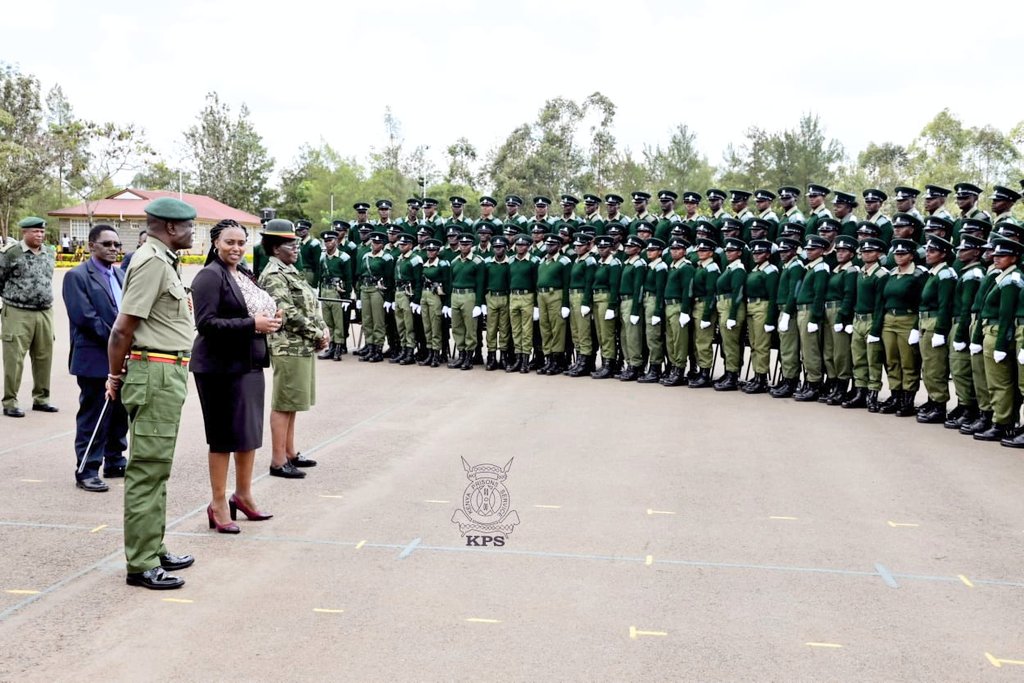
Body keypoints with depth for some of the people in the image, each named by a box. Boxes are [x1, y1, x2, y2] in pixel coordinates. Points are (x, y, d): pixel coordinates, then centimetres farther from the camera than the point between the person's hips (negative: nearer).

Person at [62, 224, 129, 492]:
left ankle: (115, 463, 25)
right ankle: (86, 471, 5)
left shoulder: (122, 275, 16)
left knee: (119, 415, 13)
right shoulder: (77, 276, -7)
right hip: (95, 359, -7)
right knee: (92, 418, -2)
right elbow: (84, 317, -16)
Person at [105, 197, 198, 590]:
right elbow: (122, 329, -18)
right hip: (156, 372, -10)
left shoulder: (164, 261, 15)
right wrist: (116, 376, -5)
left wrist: (118, 375, 14)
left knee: (156, 468, 15)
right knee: (148, 469, -5)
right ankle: (141, 565, 0)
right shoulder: (152, 262, -15)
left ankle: (153, 551, 25)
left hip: (168, 374, 10)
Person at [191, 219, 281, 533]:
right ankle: (218, 505, 14)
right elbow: (206, 323, -20)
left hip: (249, 363, 8)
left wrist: (271, 319, 1)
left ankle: (243, 494, 31)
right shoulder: (209, 276, -12)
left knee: (250, 430, 15)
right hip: (221, 366, -8)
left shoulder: (246, 274, 12)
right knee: (224, 435, 1)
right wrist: (252, 324, -22)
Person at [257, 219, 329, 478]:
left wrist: (323, 329, 3)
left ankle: (290, 453, 25)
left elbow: (311, 306, 18)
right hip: (288, 347, -10)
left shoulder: (291, 271, 17)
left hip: (304, 347, 10)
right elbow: (289, 314, -21)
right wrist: (317, 335, -15)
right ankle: (278, 461, 1)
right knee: (283, 404, -4)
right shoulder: (274, 275, -14)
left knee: (291, 404, 16)